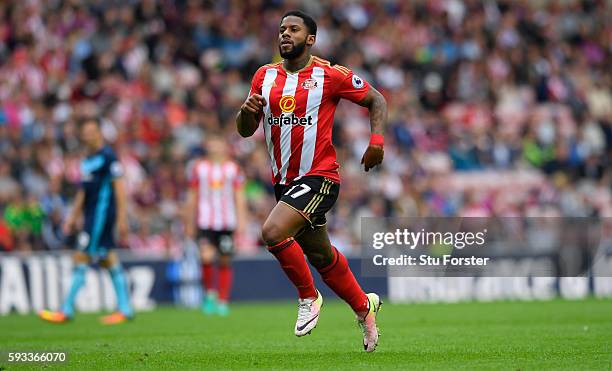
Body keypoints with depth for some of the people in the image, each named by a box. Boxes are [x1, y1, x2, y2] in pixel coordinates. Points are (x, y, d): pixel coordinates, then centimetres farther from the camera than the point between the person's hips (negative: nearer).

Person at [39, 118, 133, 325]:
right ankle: (125, 309, 10)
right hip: (91, 215, 9)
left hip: (102, 213, -9)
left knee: (81, 257, -10)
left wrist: (122, 218, -16)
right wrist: (72, 217, 23)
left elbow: (119, 187, -12)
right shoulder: (87, 160, 17)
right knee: (108, 259, 8)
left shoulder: (108, 156, -9)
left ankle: (67, 310, -10)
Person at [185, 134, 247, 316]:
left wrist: (241, 220, -2)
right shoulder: (199, 168, 8)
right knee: (207, 257, -20)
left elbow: (239, 197, 8)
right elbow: (192, 197, 12)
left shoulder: (232, 168, 8)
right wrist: (190, 224, 11)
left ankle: (223, 301, 13)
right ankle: (209, 293, 1)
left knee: (225, 262, 4)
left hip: (227, 222, 1)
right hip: (205, 222, -1)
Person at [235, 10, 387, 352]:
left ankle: (309, 297, -5)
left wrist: (377, 139, -13)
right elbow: (245, 131, 11)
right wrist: (247, 112, -12)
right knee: (321, 256, 16)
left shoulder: (330, 75, -7)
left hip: (319, 176, -6)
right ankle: (364, 306, 37)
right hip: (284, 181, 6)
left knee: (273, 232, -25)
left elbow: (376, 100, 2)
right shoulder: (265, 76, 8)